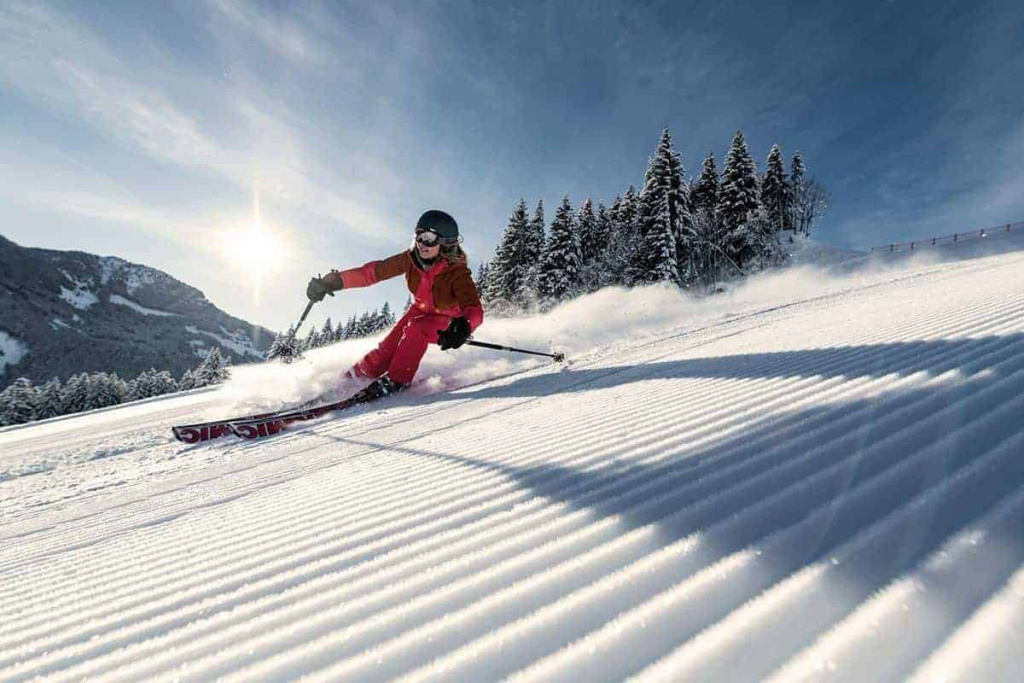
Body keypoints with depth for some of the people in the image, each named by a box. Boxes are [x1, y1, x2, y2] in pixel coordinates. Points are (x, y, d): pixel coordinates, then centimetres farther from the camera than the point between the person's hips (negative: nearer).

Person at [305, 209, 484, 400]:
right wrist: (334, 281, -25)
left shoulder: (457, 273, -32)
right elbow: (374, 271, -16)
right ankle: (354, 377, 15)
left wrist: (463, 327, -68)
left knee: (414, 329, -32)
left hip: (449, 321, -4)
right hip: (421, 311, 4)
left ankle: (396, 381, -20)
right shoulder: (411, 259, -20)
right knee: (386, 350, -7)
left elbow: (474, 309, -44)